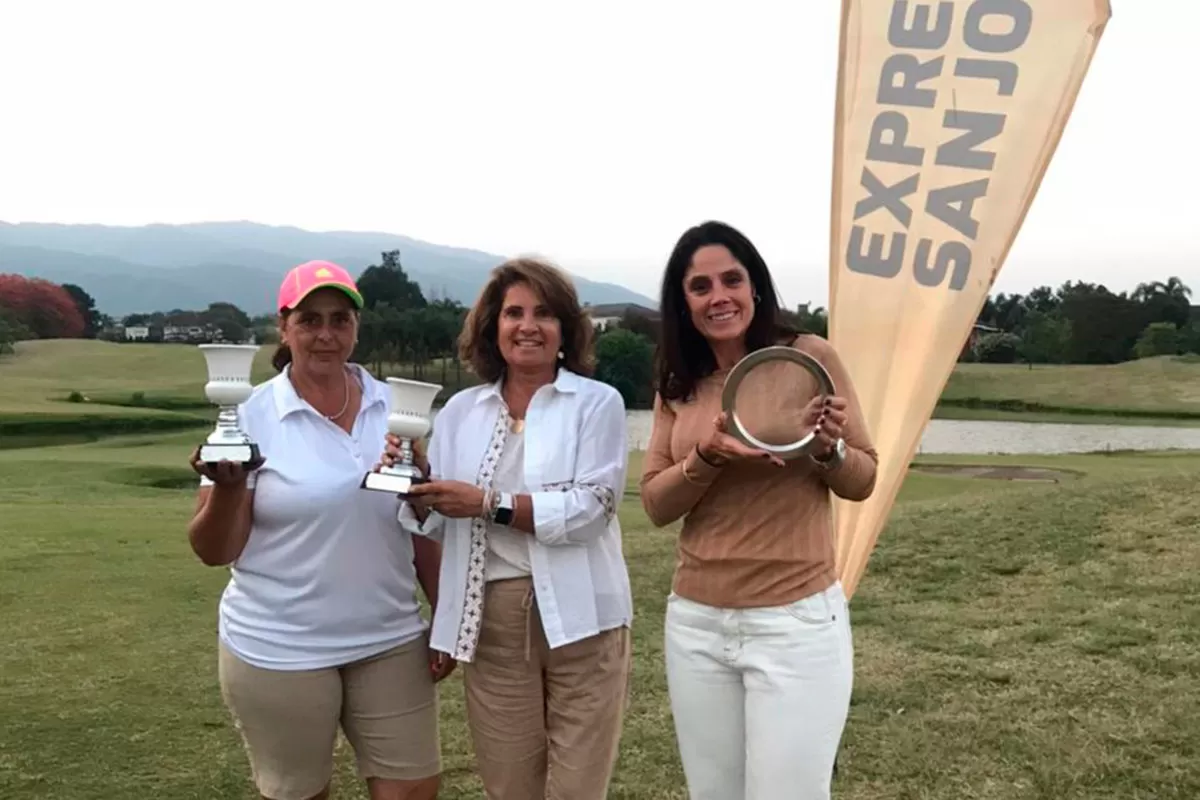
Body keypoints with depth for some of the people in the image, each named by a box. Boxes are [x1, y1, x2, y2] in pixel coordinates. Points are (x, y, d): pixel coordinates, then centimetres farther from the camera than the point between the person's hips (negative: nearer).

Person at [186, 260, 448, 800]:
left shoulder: (396, 408, 1)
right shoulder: (252, 417, -9)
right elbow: (214, 551, -8)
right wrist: (228, 488, -27)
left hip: (390, 642, 3)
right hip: (279, 651, -2)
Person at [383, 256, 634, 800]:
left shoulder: (597, 402, -2)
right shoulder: (460, 411, 9)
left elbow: (591, 508, -14)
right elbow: (437, 522, 11)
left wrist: (488, 503, -19)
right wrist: (410, 486, -9)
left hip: (578, 618, -3)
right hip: (491, 623, 3)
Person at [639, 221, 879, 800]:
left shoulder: (810, 357, -5)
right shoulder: (677, 385, 6)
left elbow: (863, 481, 1)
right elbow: (655, 504, 2)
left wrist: (828, 447, -20)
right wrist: (706, 458, -15)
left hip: (797, 621, -4)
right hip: (695, 622, 4)